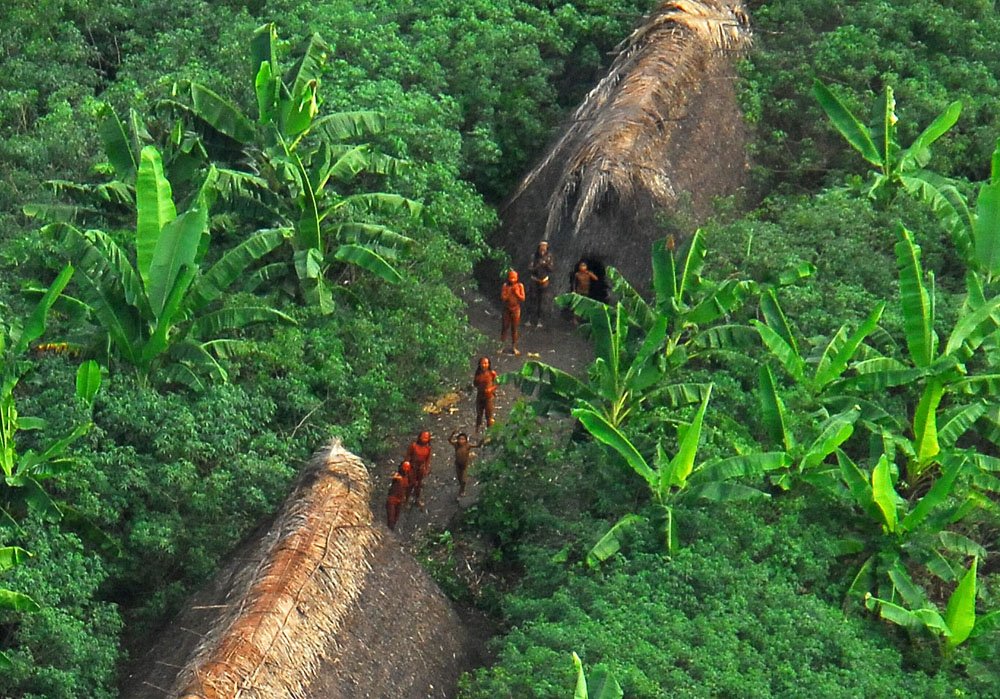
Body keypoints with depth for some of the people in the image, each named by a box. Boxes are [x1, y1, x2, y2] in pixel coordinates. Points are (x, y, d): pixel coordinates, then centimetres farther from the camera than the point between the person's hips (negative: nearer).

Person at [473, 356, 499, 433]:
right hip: (479, 396, 4)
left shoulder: (492, 373, -9)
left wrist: (491, 389, -20)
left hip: (489, 397, -4)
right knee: (479, 415, 13)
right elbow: (475, 384, 10)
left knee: (489, 415, -1)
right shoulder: (478, 374, 2)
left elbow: (496, 384, -5)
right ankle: (477, 431, 25)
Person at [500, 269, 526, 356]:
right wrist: (509, 292, -20)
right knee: (505, 327, 3)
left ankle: (514, 347, 14)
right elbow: (502, 298, -11)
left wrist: (516, 293, -18)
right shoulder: (505, 286, -7)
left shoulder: (520, 286, -5)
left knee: (515, 329, 5)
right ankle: (501, 344, 14)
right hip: (507, 309, 0)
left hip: (516, 309, 0)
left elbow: (523, 298, -6)